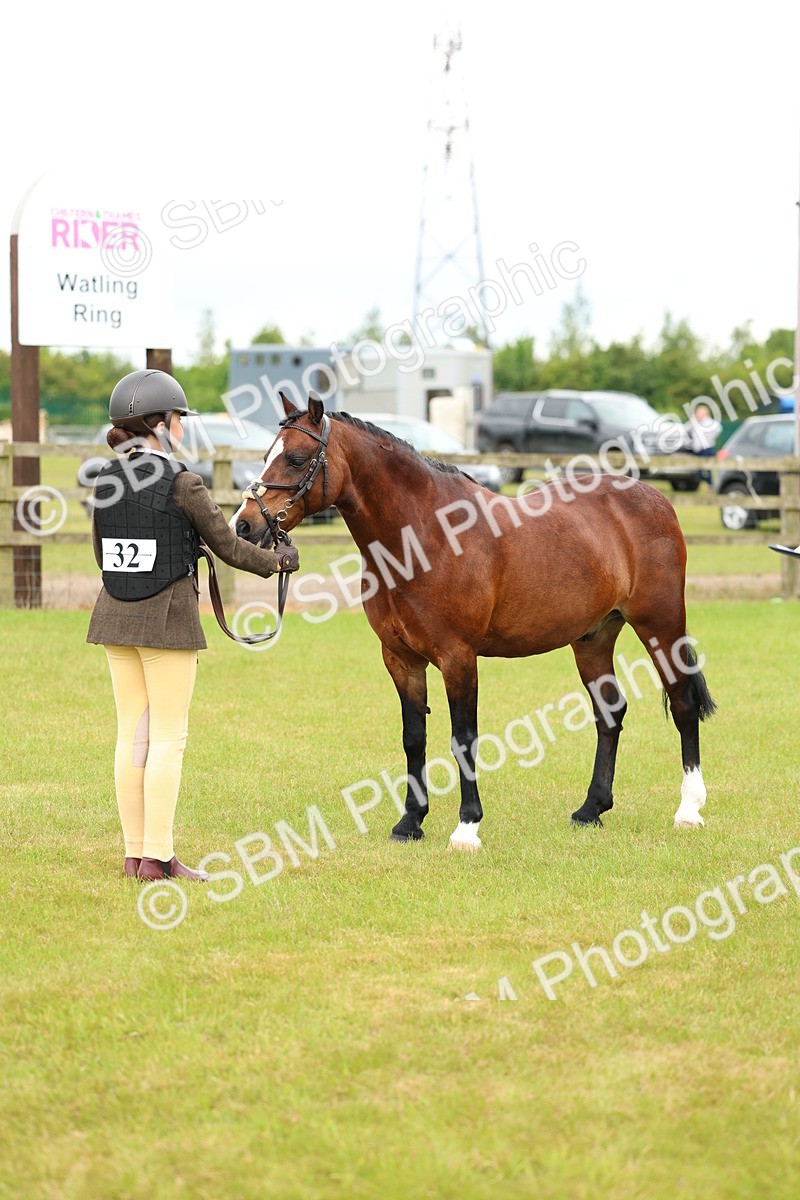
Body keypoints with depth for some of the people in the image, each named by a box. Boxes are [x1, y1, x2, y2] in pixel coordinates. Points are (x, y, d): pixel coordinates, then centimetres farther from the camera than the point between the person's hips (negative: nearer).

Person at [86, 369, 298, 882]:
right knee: (167, 738, -1)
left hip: (115, 614, 6)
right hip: (168, 616, -6)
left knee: (132, 734, 10)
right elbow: (228, 546, -6)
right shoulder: (182, 484, -13)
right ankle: (157, 856, -2)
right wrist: (278, 560, 11)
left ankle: (136, 852, 13)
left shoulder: (106, 482, 5)